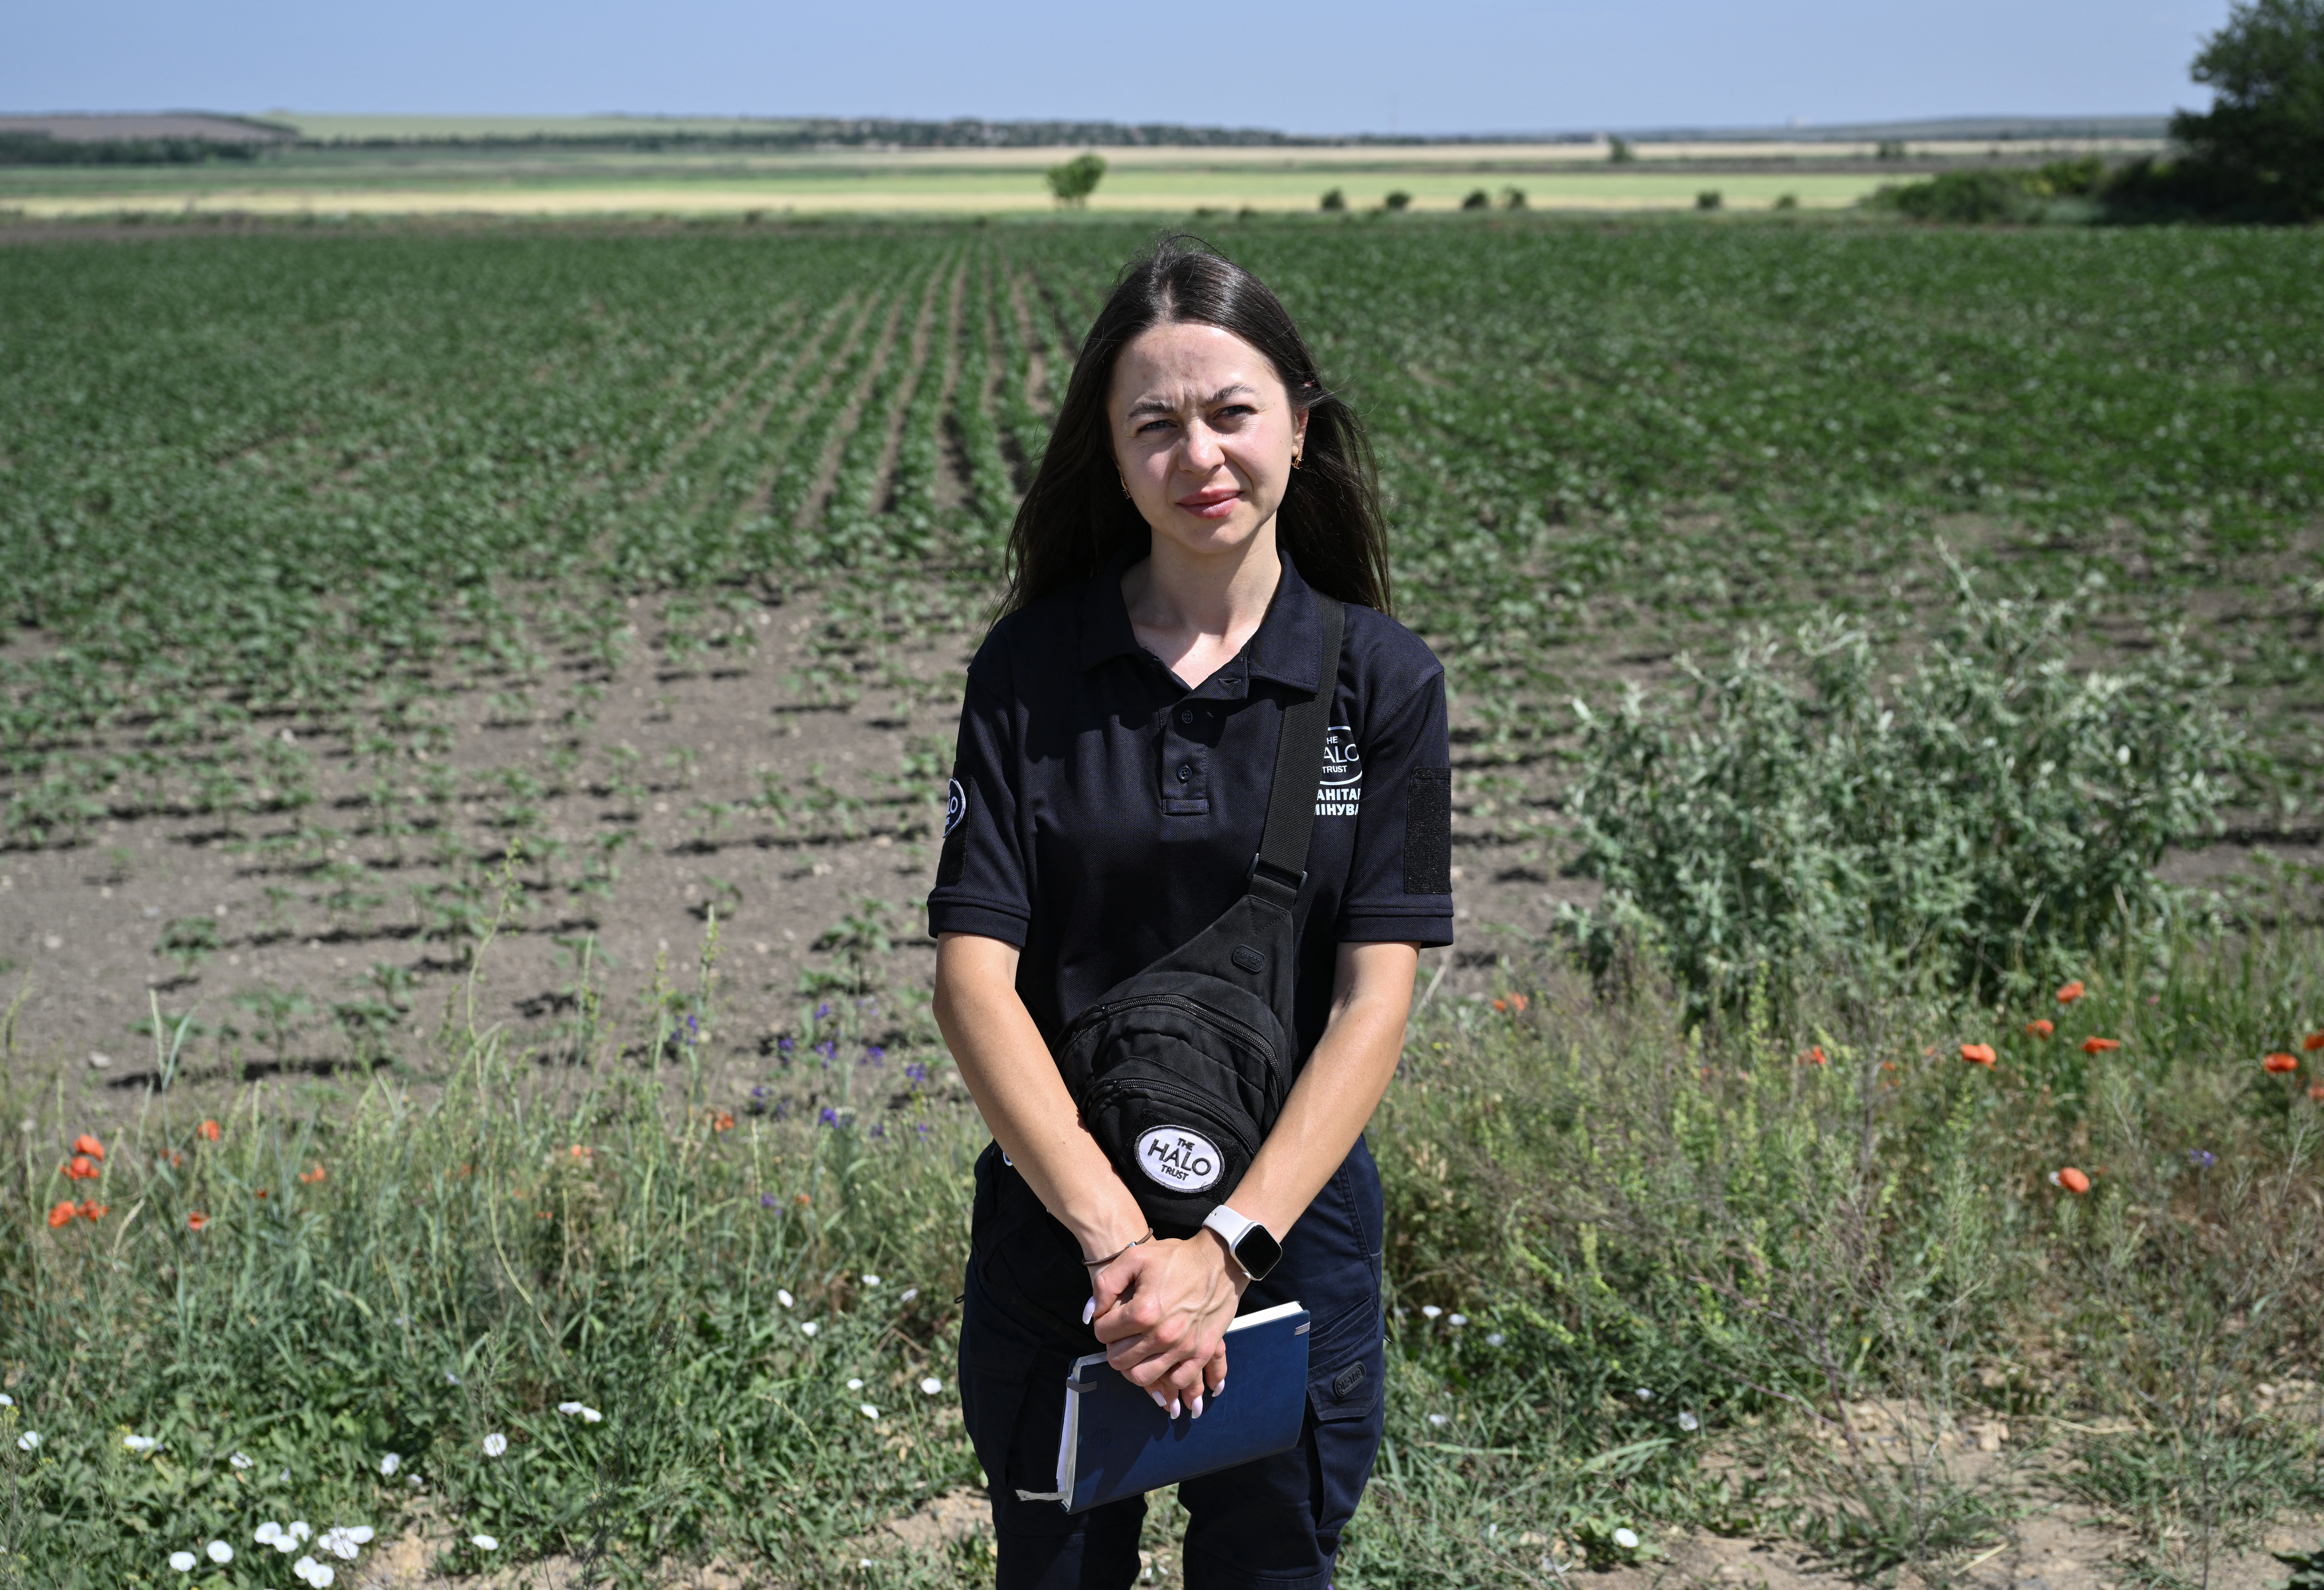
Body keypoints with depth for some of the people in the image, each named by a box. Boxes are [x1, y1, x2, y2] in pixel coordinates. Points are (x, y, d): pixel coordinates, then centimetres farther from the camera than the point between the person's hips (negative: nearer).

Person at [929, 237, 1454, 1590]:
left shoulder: (1385, 681, -4)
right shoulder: (1032, 667, -5)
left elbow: (1376, 998, -9)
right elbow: (973, 972, -10)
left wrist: (1229, 1246, -19)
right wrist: (1116, 1235, -21)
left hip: (1292, 1219, 0)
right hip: (1059, 1222, 0)